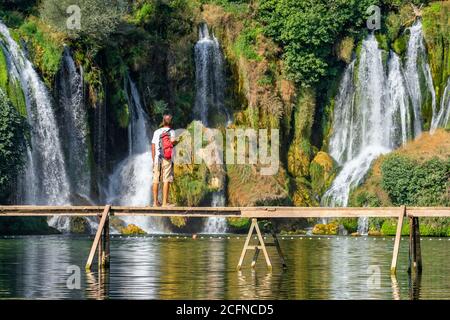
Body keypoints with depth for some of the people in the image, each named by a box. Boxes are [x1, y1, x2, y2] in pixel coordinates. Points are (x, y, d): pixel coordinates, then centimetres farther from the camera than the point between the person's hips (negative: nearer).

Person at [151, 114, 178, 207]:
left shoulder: (156, 132, 9)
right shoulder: (171, 131, -1)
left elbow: (153, 147, 8)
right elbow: (173, 141, -18)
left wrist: (154, 160, 15)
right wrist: (176, 142, 5)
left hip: (157, 159, 4)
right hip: (167, 160, -4)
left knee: (156, 181, 7)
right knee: (166, 181, -3)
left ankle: (155, 201, 9)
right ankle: (165, 202, -7)